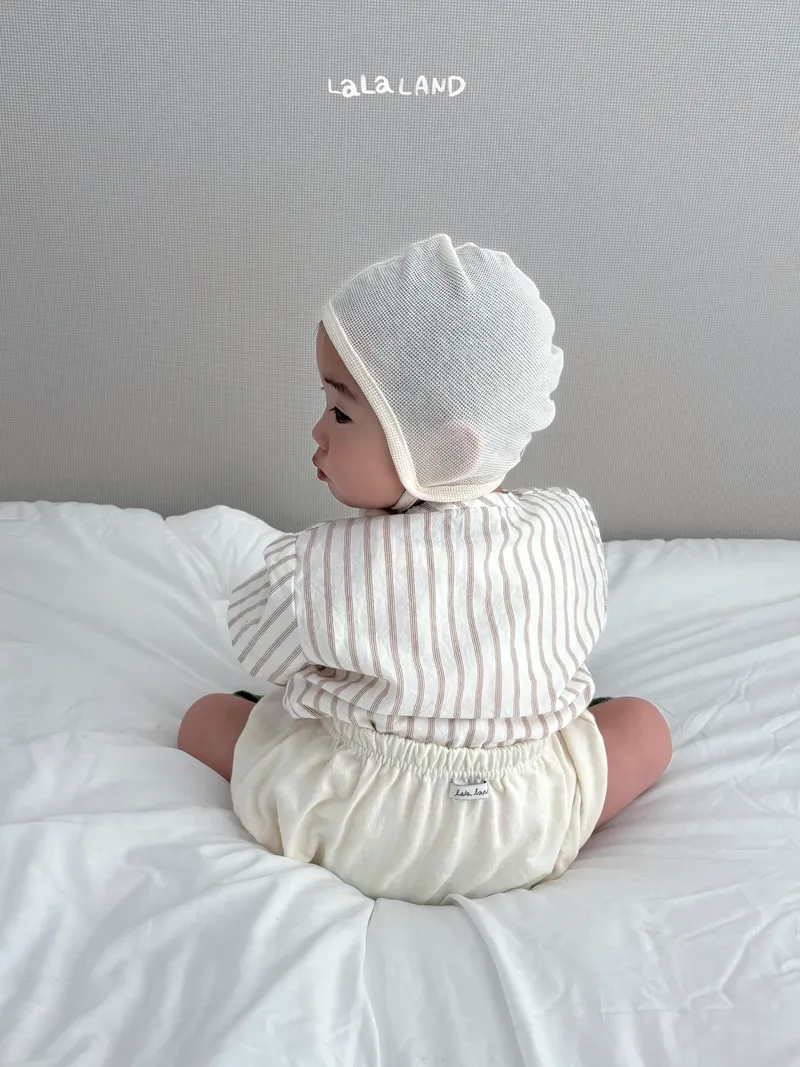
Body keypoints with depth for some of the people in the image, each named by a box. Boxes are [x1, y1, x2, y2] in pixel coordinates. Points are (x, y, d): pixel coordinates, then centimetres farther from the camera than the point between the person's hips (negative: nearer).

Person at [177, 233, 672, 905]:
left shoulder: (330, 567, -25)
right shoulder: (569, 529, -14)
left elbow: (258, 646, -6)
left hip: (348, 834, -2)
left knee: (206, 717, 18)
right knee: (646, 723, 24)